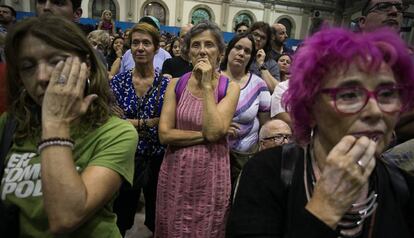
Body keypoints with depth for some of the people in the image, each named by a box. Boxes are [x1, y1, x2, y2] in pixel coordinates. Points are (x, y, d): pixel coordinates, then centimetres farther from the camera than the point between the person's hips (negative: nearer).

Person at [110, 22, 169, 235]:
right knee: (120, 219, 18)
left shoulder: (166, 84, -4)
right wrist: (150, 122, -17)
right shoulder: (118, 81, -2)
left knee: (156, 217, 18)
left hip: (156, 159, 0)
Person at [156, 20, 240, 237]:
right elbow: (164, 134, -9)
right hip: (176, 173, 2)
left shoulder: (230, 88, -5)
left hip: (211, 175, -1)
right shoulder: (176, 84, -1)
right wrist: (204, 134, -16)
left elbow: (214, 131, -19)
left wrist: (207, 86, -16)